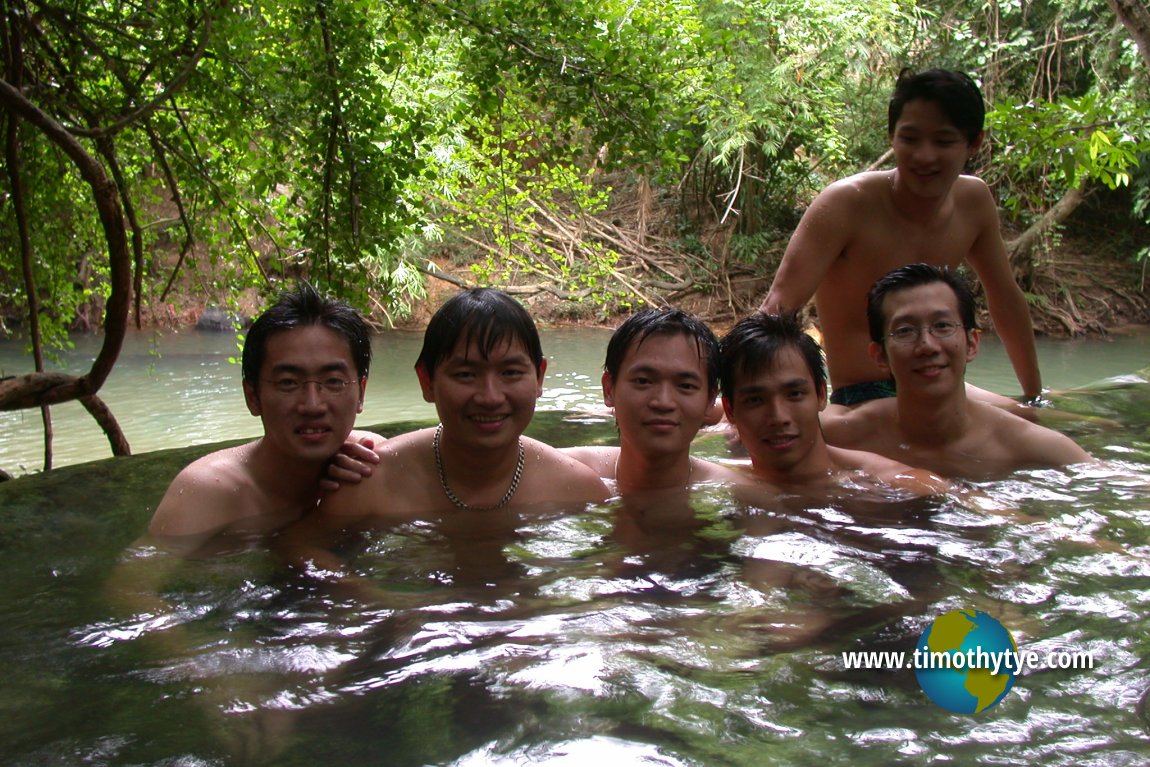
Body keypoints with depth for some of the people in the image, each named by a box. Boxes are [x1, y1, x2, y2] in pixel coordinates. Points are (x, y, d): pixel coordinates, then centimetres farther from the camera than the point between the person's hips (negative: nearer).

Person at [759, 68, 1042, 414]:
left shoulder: (974, 201, 2)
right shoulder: (847, 203, -16)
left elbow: (1006, 298, 16)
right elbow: (779, 304, -25)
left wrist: (1035, 395, 21)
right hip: (862, 399, -7)